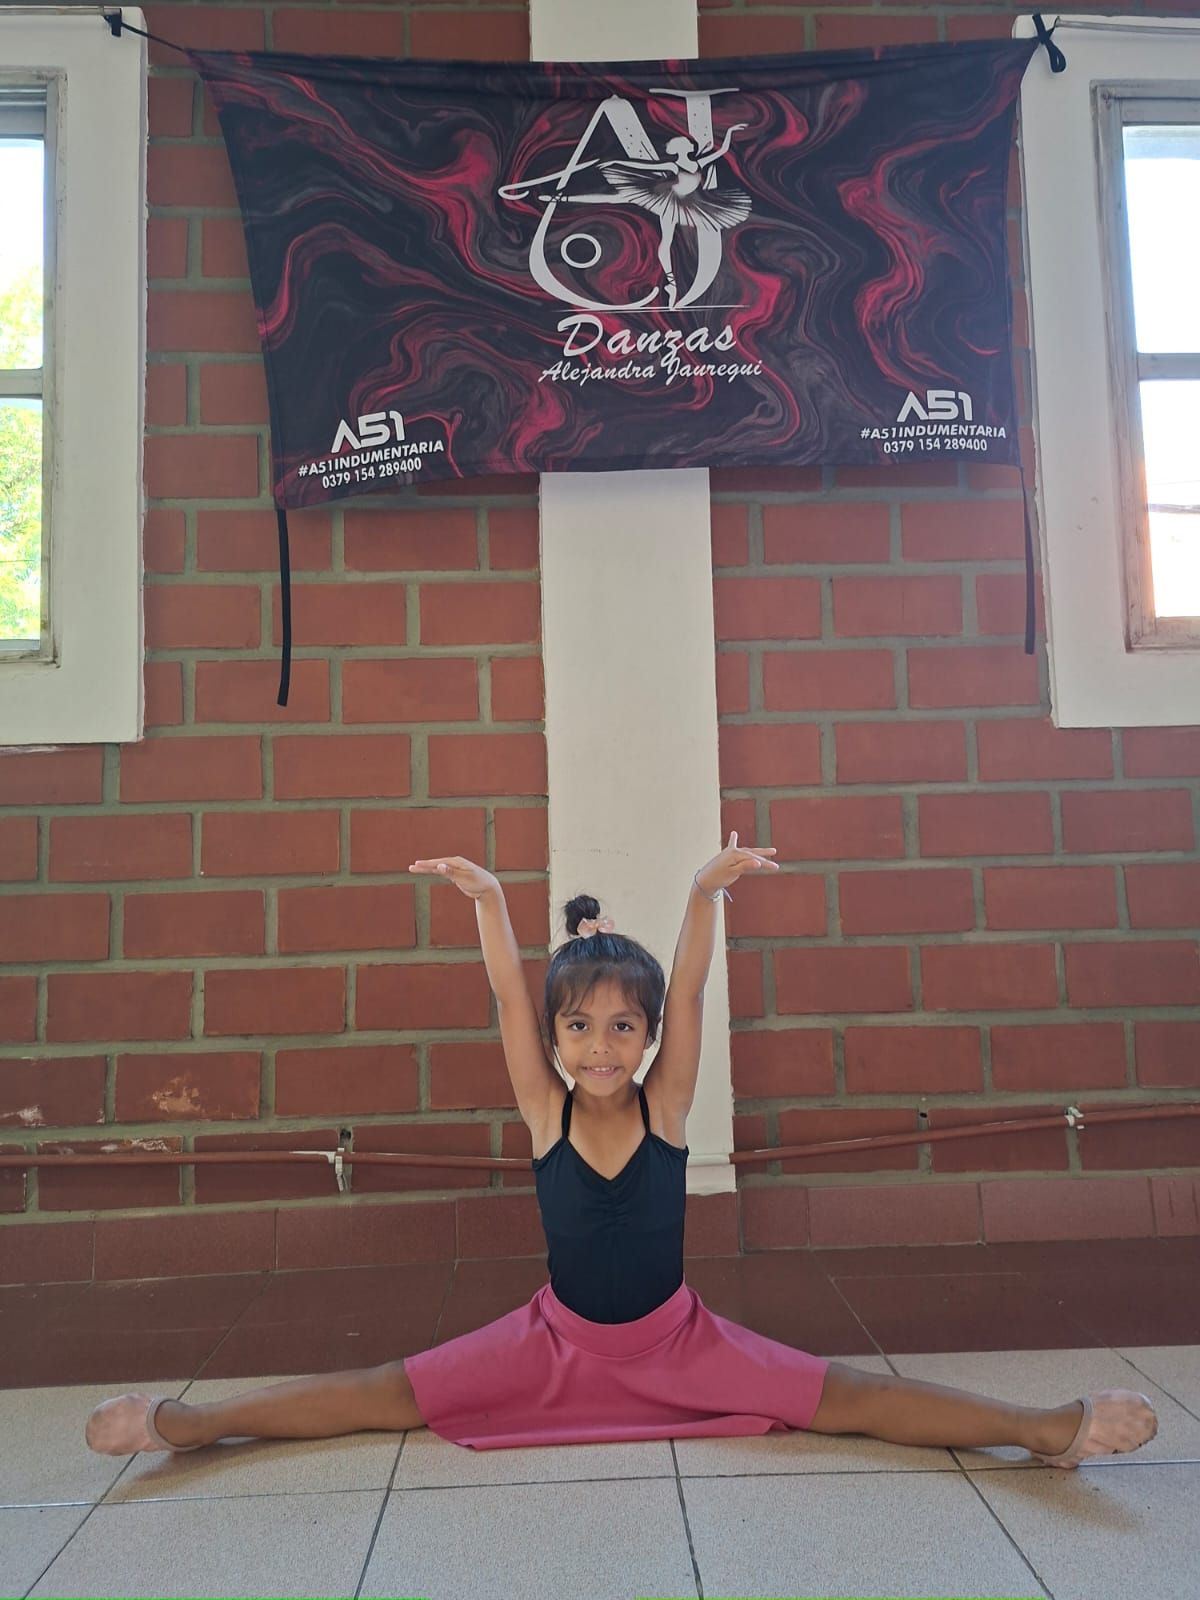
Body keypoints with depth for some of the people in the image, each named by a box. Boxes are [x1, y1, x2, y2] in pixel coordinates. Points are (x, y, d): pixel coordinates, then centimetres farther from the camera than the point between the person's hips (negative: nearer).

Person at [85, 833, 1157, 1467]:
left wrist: (708, 893, -44)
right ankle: (185, 1421, 0)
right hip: (555, 1341, 1)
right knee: (389, 1394, -5)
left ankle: (1046, 1428, -20)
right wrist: (487, 900, -40)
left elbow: (688, 994, -29)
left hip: (677, 1341, -1)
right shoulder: (545, 1112, -14)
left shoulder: (665, 1106, -16)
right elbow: (509, 998, -25)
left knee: (838, 1395, -16)